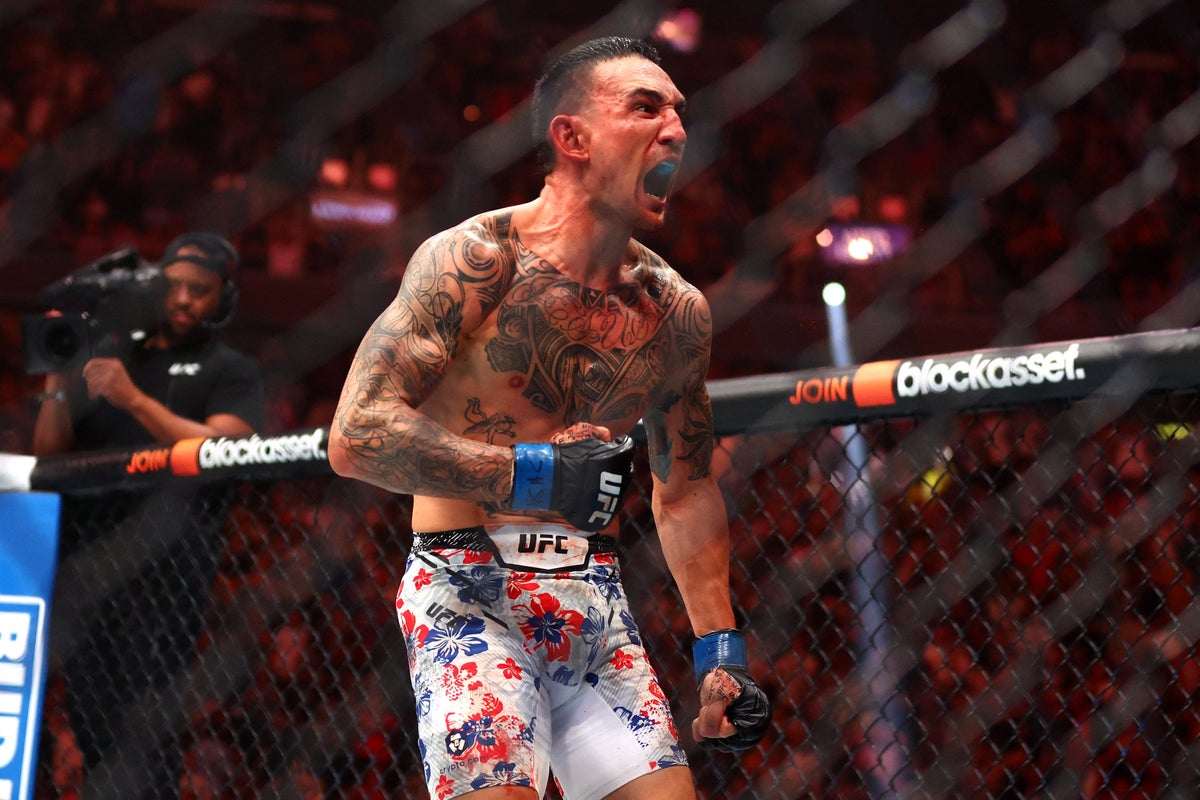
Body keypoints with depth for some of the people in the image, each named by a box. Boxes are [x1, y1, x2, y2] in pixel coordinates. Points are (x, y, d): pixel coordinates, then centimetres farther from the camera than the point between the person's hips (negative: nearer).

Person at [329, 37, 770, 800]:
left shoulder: (679, 311, 8)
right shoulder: (474, 260, -9)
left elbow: (686, 489, 20)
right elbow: (358, 435, -18)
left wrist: (720, 647, 14)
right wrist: (532, 472, -20)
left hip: (596, 604, 5)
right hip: (469, 595, -5)